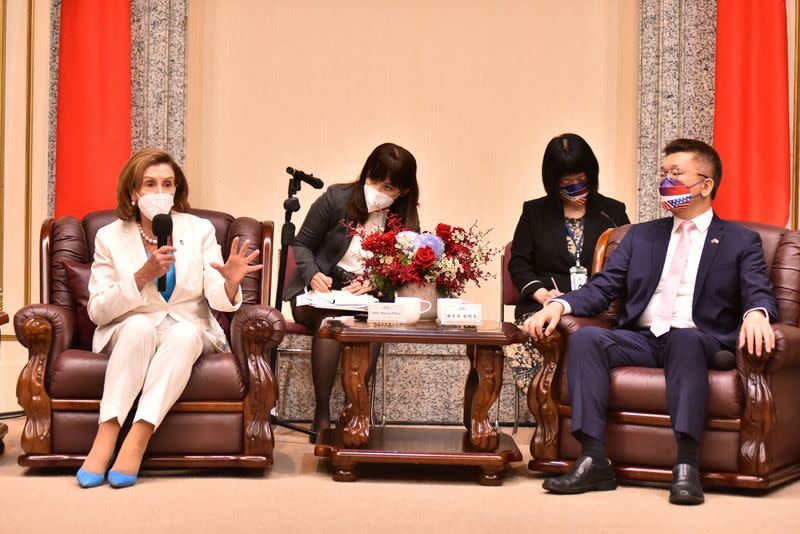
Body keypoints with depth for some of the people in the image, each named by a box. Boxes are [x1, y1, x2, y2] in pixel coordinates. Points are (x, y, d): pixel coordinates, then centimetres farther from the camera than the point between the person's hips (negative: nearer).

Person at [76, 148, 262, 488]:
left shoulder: (199, 230, 2)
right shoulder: (110, 237, 1)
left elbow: (219, 300, -6)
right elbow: (97, 311, -6)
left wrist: (230, 283, -31)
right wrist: (144, 276, -20)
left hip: (189, 330, 1)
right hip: (129, 334, 0)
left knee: (184, 332, -34)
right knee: (140, 325, -34)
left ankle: (136, 442, -40)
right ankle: (105, 437, -38)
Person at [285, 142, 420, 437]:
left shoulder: (406, 220, 0)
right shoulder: (337, 198, -6)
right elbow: (301, 244, 2)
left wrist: (375, 282, -16)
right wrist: (312, 274, -18)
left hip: (368, 297, 1)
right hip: (319, 292, -1)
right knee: (329, 318, -36)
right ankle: (321, 414, -28)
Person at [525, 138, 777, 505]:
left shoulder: (741, 242, 14)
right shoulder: (641, 236, 23)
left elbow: (759, 293, -1)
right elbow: (601, 288, 14)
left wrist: (756, 313, -27)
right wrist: (560, 304, -6)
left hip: (700, 342, -3)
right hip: (641, 340, 3)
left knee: (685, 338, -38)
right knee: (585, 337, -26)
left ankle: (686, 467, -41)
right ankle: (593, 461, -32)